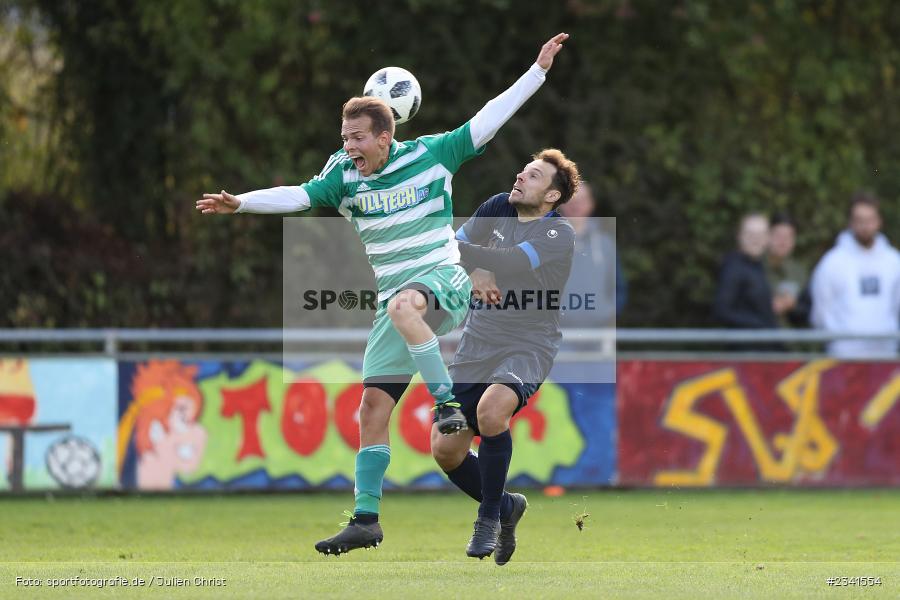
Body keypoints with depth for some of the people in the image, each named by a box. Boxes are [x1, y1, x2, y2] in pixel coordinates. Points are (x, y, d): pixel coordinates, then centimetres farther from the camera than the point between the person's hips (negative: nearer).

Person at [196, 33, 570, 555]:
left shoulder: (431, 155, -5)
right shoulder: (344, 177, 2)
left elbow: (489, 120, -2)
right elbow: (297, 196, -9)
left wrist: (539, 70, -4)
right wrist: (240, 203, -25)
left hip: (443, 278, -5)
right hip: (395, 294, 5)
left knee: (403, 305, -40)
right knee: (374, 405, -1)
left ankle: (448, 402, -29)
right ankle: (366, 519, 4)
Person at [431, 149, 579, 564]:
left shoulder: (558, 235, -14)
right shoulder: (498, 209, 6)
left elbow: (509, 263, -28)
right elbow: (457, 243, 2)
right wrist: (474, 271, -20)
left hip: (527, 347, -6)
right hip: (477, 344, 6)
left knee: (491, 410, -35)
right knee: (445, 449, -1)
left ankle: (490, 513, -15)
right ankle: (505, 506, 27)